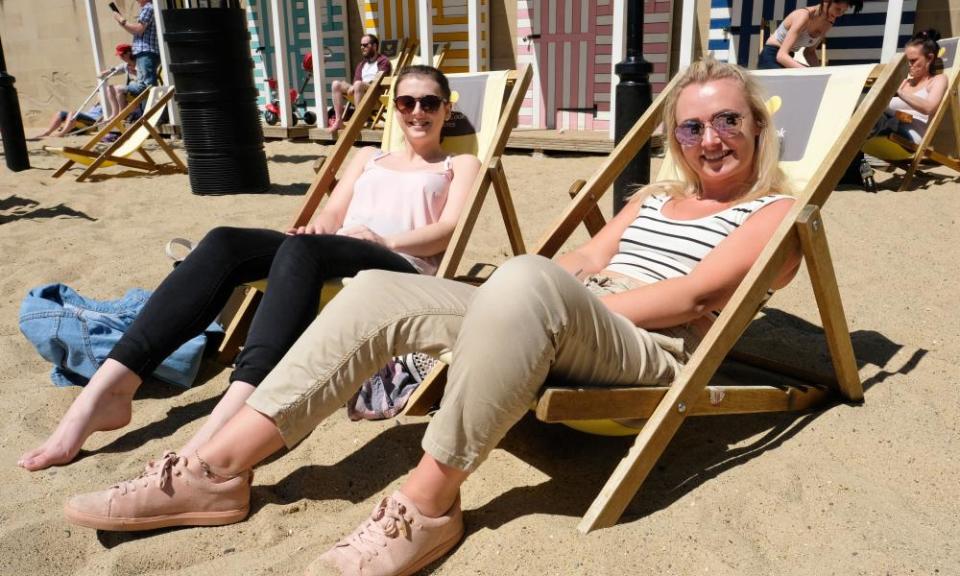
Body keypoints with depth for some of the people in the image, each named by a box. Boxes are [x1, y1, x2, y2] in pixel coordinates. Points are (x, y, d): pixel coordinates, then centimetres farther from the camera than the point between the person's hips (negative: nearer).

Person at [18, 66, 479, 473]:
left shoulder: (460, 164, 20)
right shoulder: (367, 156, 32)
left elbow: (449, 231, 2)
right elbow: (332, 212, 19)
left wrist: (386, 240, -16)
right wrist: (319, 226, -6)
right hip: (330, 259, 5)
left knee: (301, 250, -37)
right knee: (225, 243, -23)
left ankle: (230, 418, -55)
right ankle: (108, 390, -32)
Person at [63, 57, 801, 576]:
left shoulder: (775, 211, 7)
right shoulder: (653, 198, 27)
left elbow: (693, 297, -8)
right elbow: (585, 258, 17)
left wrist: (579, 304, -14)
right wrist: (546, 305, -3)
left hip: (649, 351, -6)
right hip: (553, 328, 6)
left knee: (528, 279, -40)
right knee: (378, 291, -12)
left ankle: (427, 504, -26)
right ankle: (217, 471, -13)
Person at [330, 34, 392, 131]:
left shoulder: (383, 61, 4)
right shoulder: (361, 64, 24)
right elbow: (356, 80, 14)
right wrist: (353, 88, -12)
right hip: (361, 90, 7)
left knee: (358, 85, -36)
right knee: (336, 84, -11)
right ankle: (339, 120, -20)